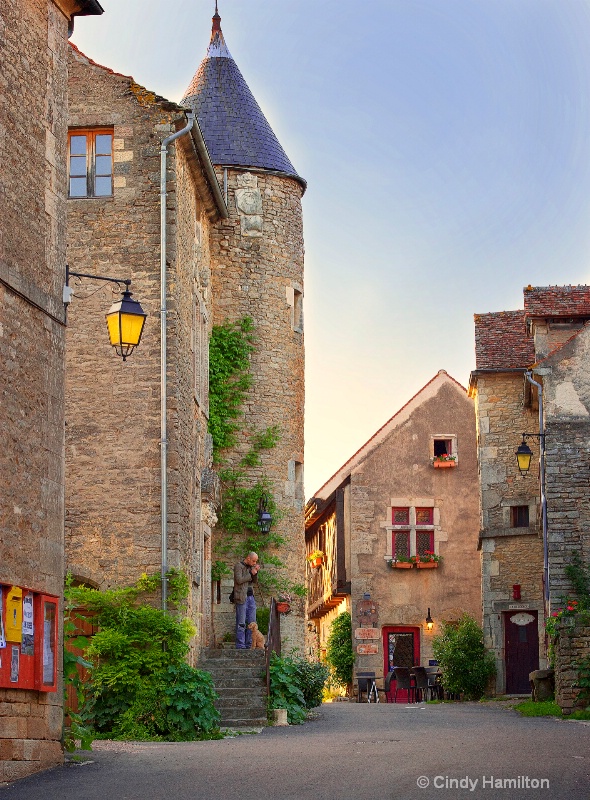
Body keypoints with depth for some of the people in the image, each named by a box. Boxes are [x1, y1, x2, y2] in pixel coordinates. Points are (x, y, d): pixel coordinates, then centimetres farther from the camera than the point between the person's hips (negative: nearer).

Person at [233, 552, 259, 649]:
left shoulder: (250, 567, 16)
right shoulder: (238, 566, -5)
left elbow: (255, 581, 13)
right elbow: (239, 580, -17)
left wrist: (256, 572, -4)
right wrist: (251, 574, -10)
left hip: (251, 597, 7)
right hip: (241, 597, -7)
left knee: (252, 623, 5)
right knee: (241, 623, -7)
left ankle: (249, 645, 9)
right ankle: (240, 646, -5)